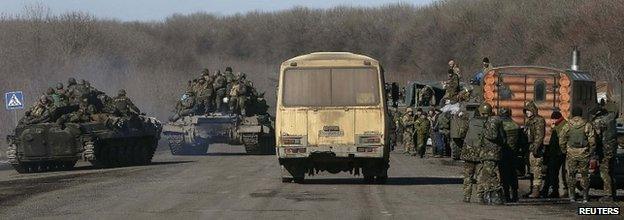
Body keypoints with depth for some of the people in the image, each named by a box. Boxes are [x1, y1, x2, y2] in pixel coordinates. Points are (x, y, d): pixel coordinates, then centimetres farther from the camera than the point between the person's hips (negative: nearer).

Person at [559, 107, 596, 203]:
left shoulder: (567, 126, -3)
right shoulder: (588, 125, -5)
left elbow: (561, 142, 1)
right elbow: (592, 141, -7)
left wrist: (565, 150, 16)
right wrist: (590, 152, 7)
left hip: (571, 155, 0)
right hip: (584, 155, 0)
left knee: (571, 175, 10)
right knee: (584, 175, 9)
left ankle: (572, 196, 9)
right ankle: (585, 197, 9)